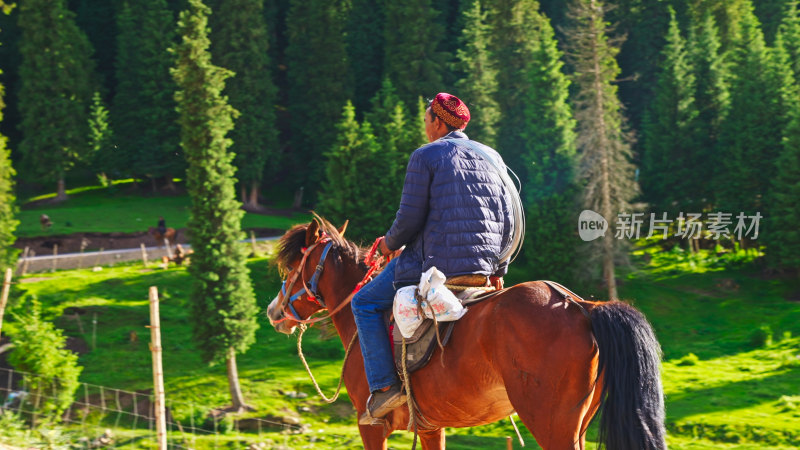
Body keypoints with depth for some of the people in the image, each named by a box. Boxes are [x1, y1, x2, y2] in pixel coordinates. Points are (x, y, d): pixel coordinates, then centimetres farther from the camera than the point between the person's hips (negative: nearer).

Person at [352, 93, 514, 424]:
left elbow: (410, 218, -9)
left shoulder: (425, 156, -5)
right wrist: (497, 269, 24)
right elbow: (507, 220, 14)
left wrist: (389, 243, 11)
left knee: (365, 304, 9)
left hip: (435, 262, -7)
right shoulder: (492, 158, 14)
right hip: (484, 266, 7)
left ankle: (385, 385, -4)